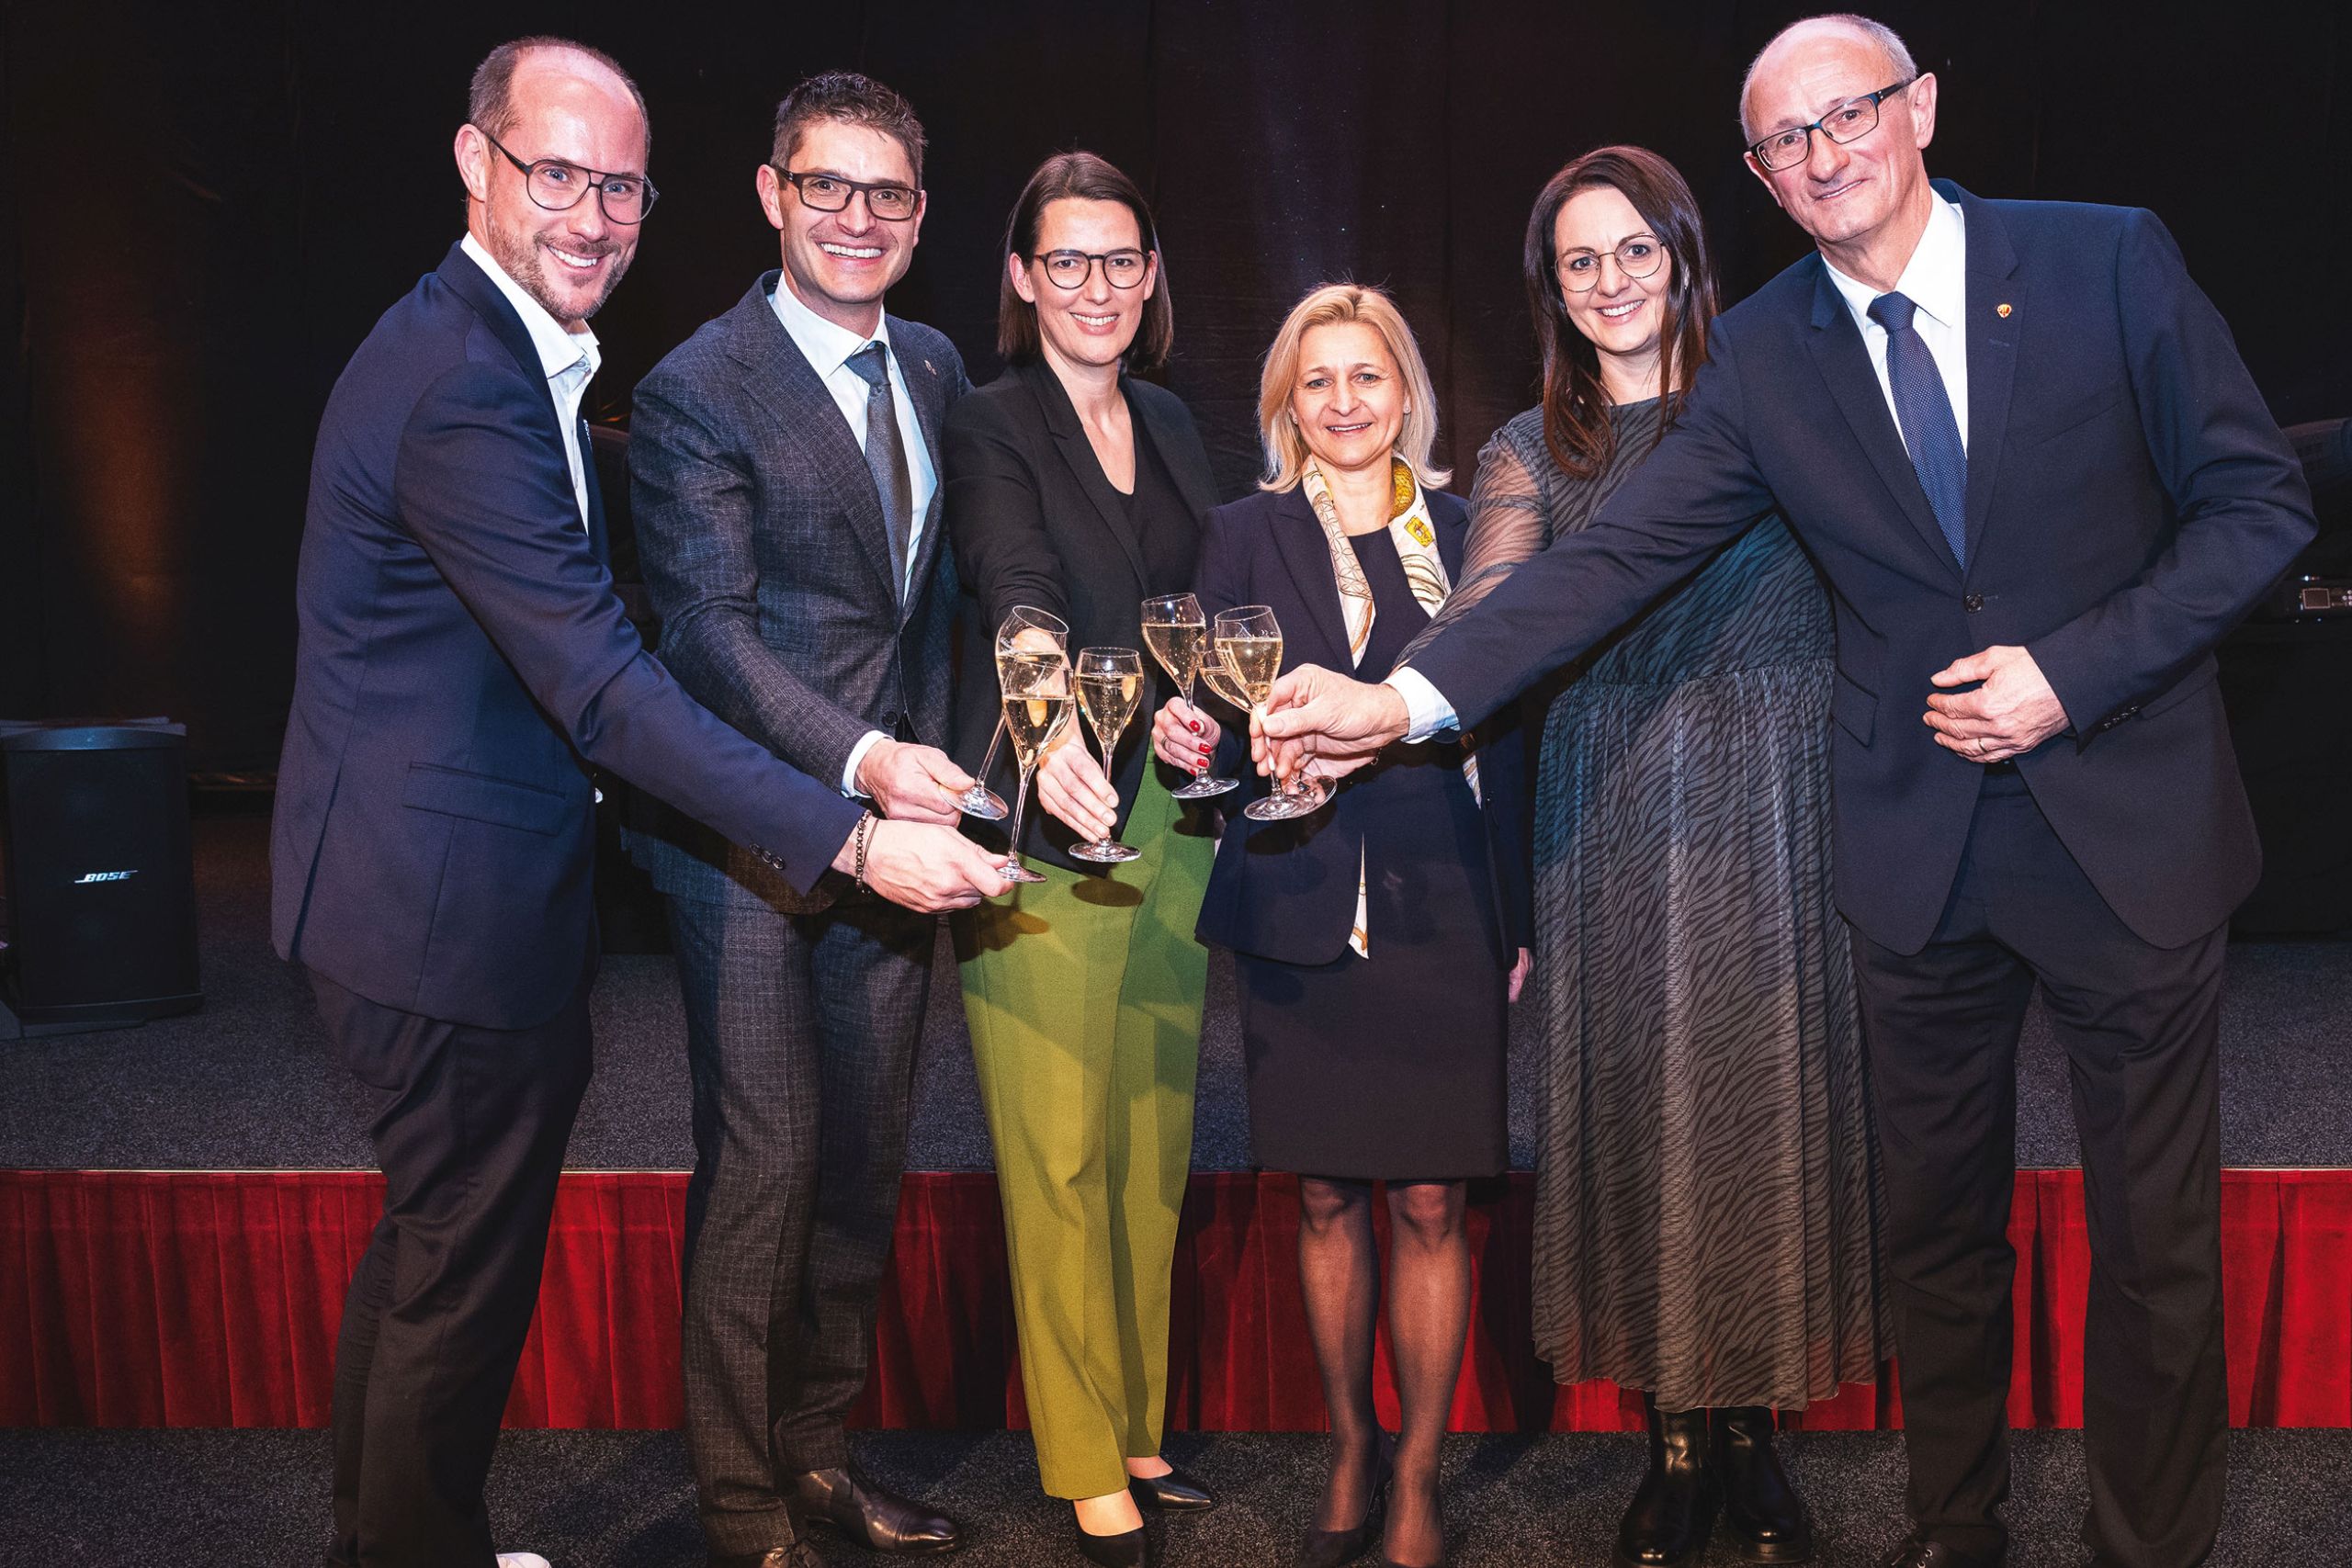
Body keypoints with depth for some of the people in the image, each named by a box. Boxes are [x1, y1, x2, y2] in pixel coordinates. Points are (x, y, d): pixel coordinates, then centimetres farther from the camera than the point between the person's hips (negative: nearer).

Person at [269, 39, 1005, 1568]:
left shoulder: (492, 352, 12)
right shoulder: (463, 384, -24)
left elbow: (571, 632, 17)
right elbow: (602, 685, -30)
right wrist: (853, 841, -31)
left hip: (418, 889, 11)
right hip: (457, 912, -11)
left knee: (426, 1243, 25)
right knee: (465, 1276, 7)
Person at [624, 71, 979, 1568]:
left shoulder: (936, 368, 11)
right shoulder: (697, 391, -10)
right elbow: (712, 630, -19)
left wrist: (932, 757, 6)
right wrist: (861, 761, -32)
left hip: (893, 815, 6)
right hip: (754, 836, -6)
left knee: (866, 1160, 14)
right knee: (762, 1166, -1)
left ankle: (818, 1447, 31)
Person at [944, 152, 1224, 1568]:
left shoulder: (1171, 427, 15)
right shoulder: (990, 430, -5)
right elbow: (1017, 592, -23)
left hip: (1170, 826, 6)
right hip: (1045, 830, -6)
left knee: (1155, 1149, 13)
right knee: (1061, 1162, -1)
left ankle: (1141, 1431, 28)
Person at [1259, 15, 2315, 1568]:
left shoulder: (2109, 258, -5)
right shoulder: (1764, 357, 0)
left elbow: (2259, 501, -3)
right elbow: (1614, 556, -7)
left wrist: (2071, 672, -15)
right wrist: (1404, 698, -17)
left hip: (2129, 825, -1)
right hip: (1919, 846, 2)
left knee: (2157, 1234, 9)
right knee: (1938, 1225, 14)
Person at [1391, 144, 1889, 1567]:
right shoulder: (1531, 453, 9)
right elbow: (1486, 611, -8)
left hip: (1779, 805, 0)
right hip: (1620, 818, 0)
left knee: (1771, 1093, 3)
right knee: (1642, 1101, 3)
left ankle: (1754, 1425, 20)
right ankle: (1682, 1437, 19)